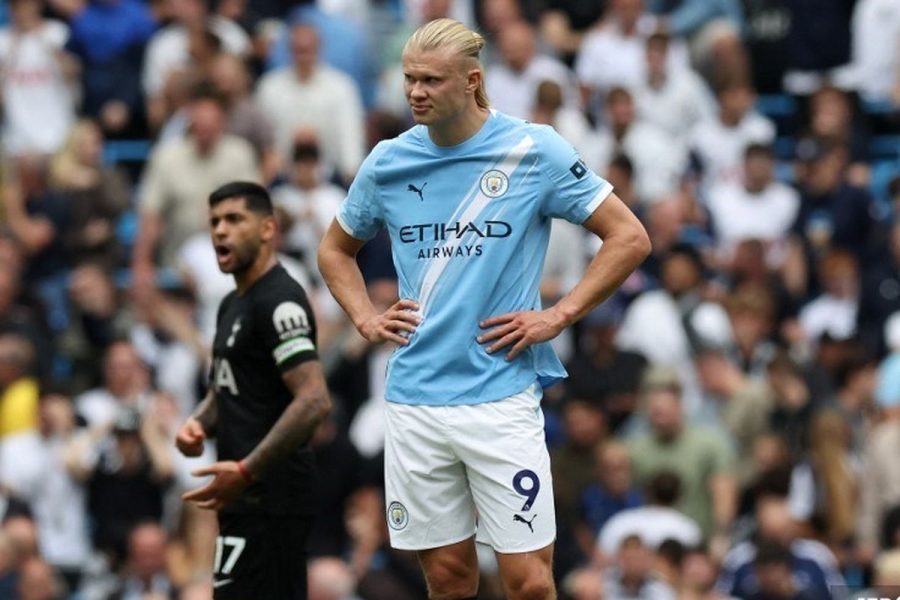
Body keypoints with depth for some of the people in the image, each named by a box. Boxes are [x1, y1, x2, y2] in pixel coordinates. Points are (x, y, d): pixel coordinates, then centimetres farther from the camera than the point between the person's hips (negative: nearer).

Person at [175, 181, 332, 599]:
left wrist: (246, 471, -27)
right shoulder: (233, 305, 17)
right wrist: (197, 424, 6)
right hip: (248, 497, 10)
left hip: (269, 498, -10)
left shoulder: (279, 302, -14)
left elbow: (315, 401, -24)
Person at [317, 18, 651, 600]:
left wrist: (558, 317, -6)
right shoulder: (387, 163, 7)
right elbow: (336, 250, 25)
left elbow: (630, 237, 0)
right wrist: (366, 318, 8)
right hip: (414, 403, 3)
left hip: (502, 395, -3)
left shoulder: (535, 150, -4)